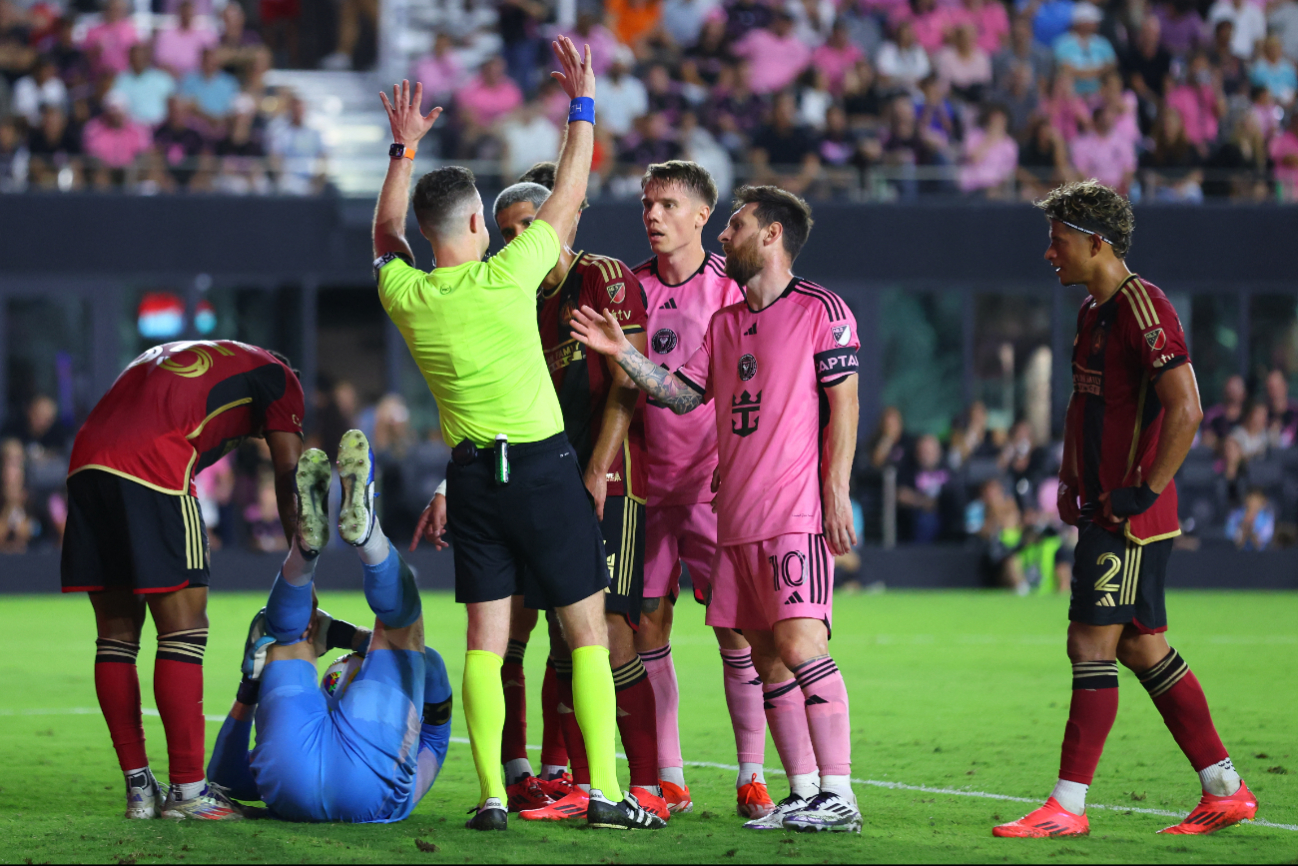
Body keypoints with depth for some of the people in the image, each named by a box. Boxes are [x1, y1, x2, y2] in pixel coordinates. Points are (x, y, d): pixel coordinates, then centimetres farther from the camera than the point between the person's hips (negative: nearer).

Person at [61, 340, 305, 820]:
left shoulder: (169, 357, 38)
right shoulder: (274, 374, 19)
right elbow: (288, 475, 11)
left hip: (84, 465, 7)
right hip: (152, 470, -7)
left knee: (116, 635, 11)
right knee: (183, 631, -1)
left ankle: (139, 788, 16)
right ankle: (187, 790, -2)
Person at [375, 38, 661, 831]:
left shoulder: (404, 295, -2)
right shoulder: (504, 278, -13)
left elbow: (386, 233, 22)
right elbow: (569, 198, -3)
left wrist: (403, 149, 27)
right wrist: (582, 104, 5)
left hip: (471, 471, 4)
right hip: (543, 467, -4)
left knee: (486, 638, 6)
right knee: (588, 631, 2)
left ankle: (492, 795, -1)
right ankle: (605, 791, -2)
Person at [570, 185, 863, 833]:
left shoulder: (822, 311, -3)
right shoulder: (725, 323, 18)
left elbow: (844, 403, -6)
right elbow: (683, 395, 16)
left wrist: (835, 491, -12)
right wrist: (622, 352, 5)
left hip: (798, 512, -7)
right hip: (736, 514, 8)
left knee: (800, 643, -15)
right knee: (768, 657, 5)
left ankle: (838, 796, -14)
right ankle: (802, 793, 9)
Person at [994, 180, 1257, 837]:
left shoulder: (1142, 308, -16)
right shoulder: (1094, 310, 15)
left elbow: (1185, 410, -23)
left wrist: (1144, 492, -21)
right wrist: (1070, 481, 18)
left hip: (1129, 517, -10)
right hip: (1101, 508, 10)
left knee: (1092, 644, -8)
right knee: (1143, 648, 11)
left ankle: (1067, 807, -5)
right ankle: (1225, 790, 16)